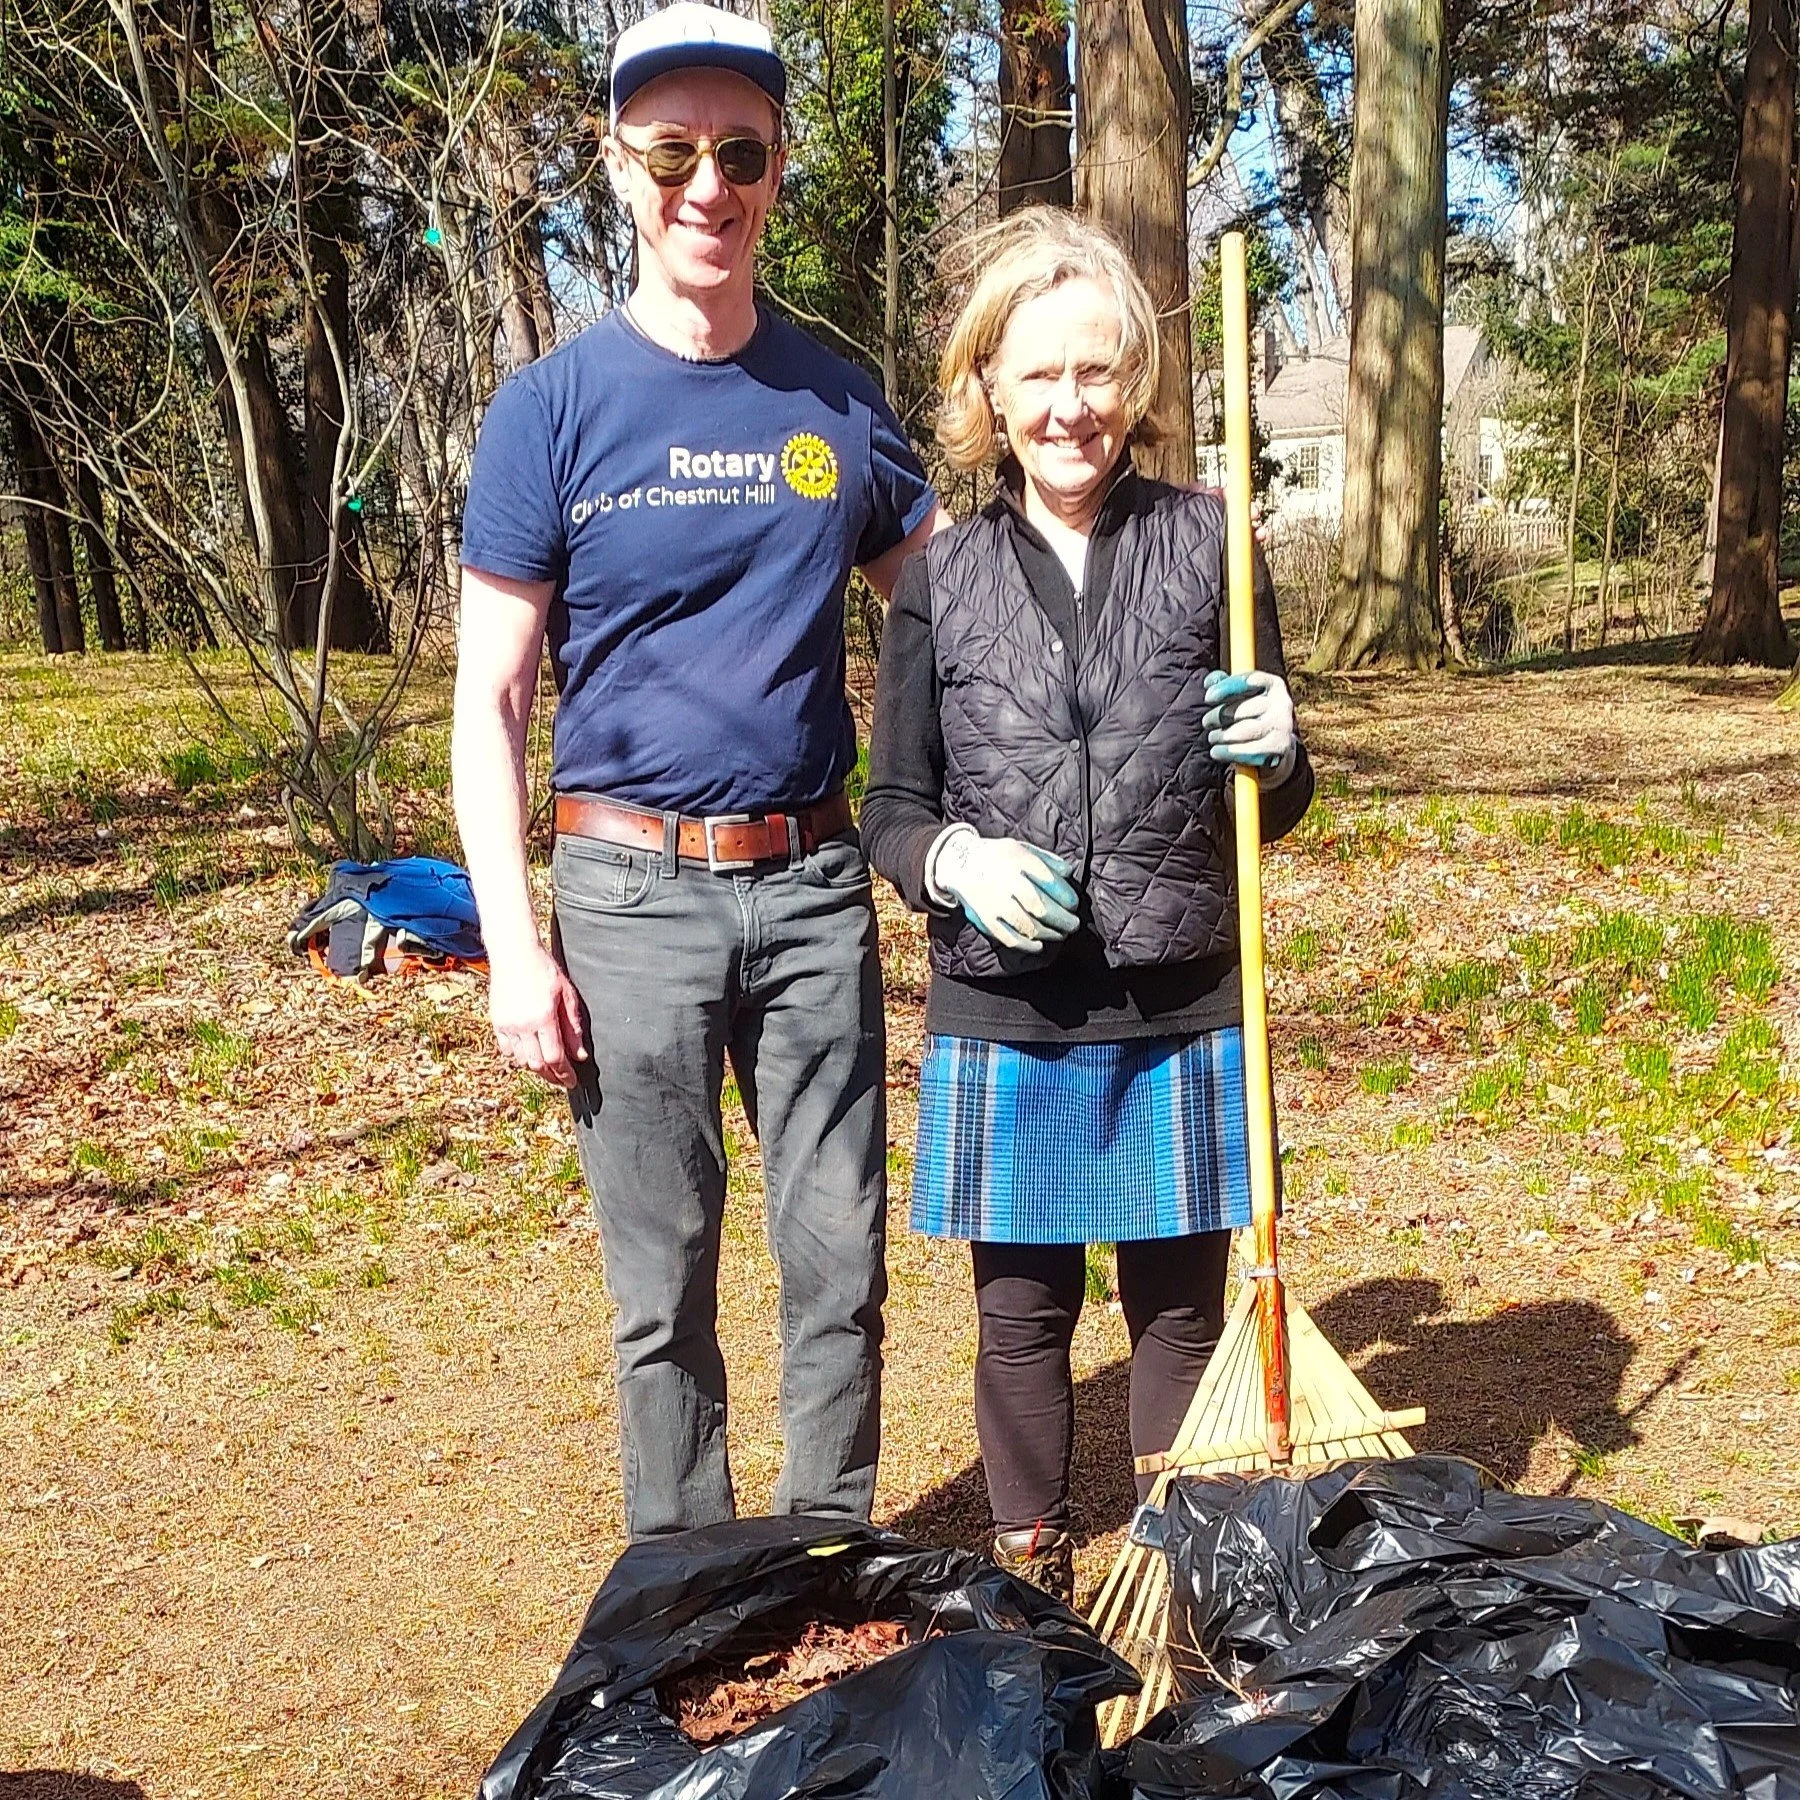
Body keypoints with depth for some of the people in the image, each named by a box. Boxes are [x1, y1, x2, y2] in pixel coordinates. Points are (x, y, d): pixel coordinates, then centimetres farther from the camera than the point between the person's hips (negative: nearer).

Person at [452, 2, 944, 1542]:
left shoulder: (838, 402, 6)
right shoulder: (555, 407, -2)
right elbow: (490, 695, -2)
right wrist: (514, 946, -9)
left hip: (812, 884, 3)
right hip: (634, 892, -2)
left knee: (840, 1252, 9)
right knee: (663, 1274, 7)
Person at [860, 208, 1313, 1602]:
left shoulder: (1206, 544, 1)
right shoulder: (942, 580, 1)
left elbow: (1276, 806, 7)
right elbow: (892, 810, 6)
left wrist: (1275, 754, -16)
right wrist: (956, 858, -16)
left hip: (1182, 1012, 0)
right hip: (1003, 1018, 0)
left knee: (1181, 1307, 11)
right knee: (1023, 1311, 12)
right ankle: (1030, 1579, 30)